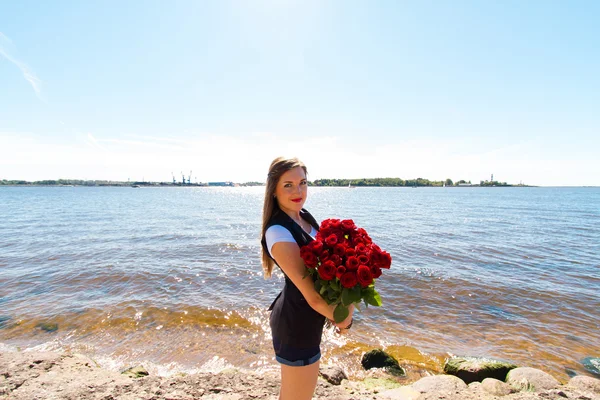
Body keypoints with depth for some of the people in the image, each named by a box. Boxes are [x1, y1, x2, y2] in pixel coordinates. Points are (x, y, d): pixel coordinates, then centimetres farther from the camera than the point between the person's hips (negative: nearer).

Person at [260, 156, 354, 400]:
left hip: (297, 318, 8)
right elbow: (312, 297, -26)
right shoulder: (279, 233, -27)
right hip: (298, 324, -8)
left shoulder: (304, 216, -1)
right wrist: (344, 321, -10)